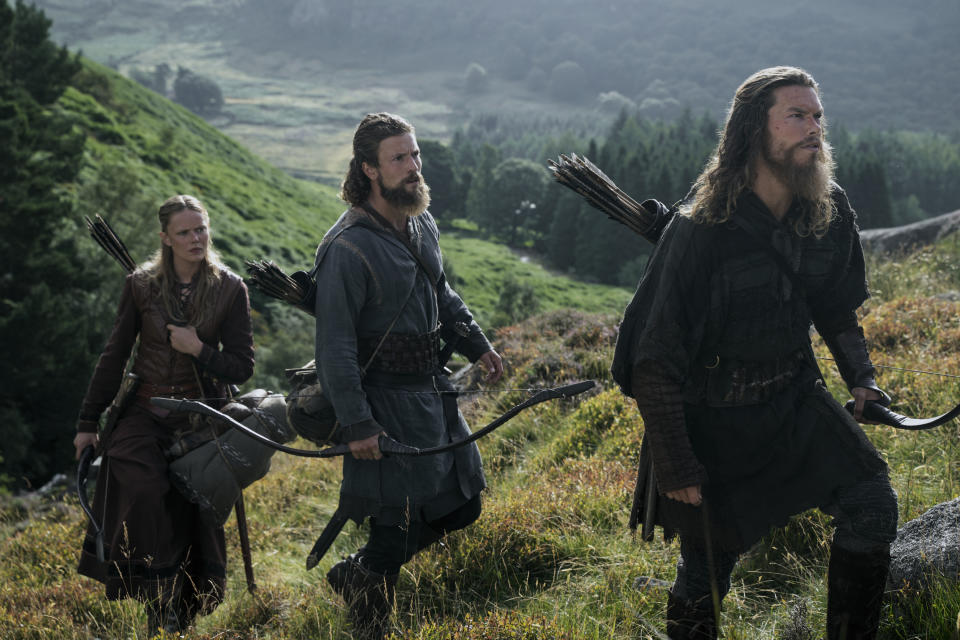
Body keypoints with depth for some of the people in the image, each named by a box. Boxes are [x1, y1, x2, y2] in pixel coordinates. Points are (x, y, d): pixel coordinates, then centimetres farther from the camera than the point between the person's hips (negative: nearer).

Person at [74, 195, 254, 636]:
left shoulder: (230, 290, -1)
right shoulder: (141, 286, 1)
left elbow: (242, 367, 1)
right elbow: (113, 357, 7)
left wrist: (199, 350, -15)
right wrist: (88, 422, 9)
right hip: (144, 413, 0)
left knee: (189, 509, -3)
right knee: (145, 488, -22)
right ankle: (161, 604, -16)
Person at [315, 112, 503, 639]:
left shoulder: (423, 225, 6)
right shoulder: (348, 248, -20)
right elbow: (335, 346, -20)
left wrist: (476, 344, 21)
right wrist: (356, 424, -21)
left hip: (433, 391, 9)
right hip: (386, 402, -9)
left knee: (461, 505, 15)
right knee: (398, 524, -4)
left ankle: (356, 573, 30)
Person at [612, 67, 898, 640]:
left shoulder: (832, 212, -5)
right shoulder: (701, 229, -22)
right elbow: (656, 359, -19)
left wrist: (861, 378, 2)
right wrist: (676, 465, -19)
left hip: (795, 399, 5)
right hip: (714, 420, -5)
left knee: (873, 505, -10)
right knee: (707, 571, 3)